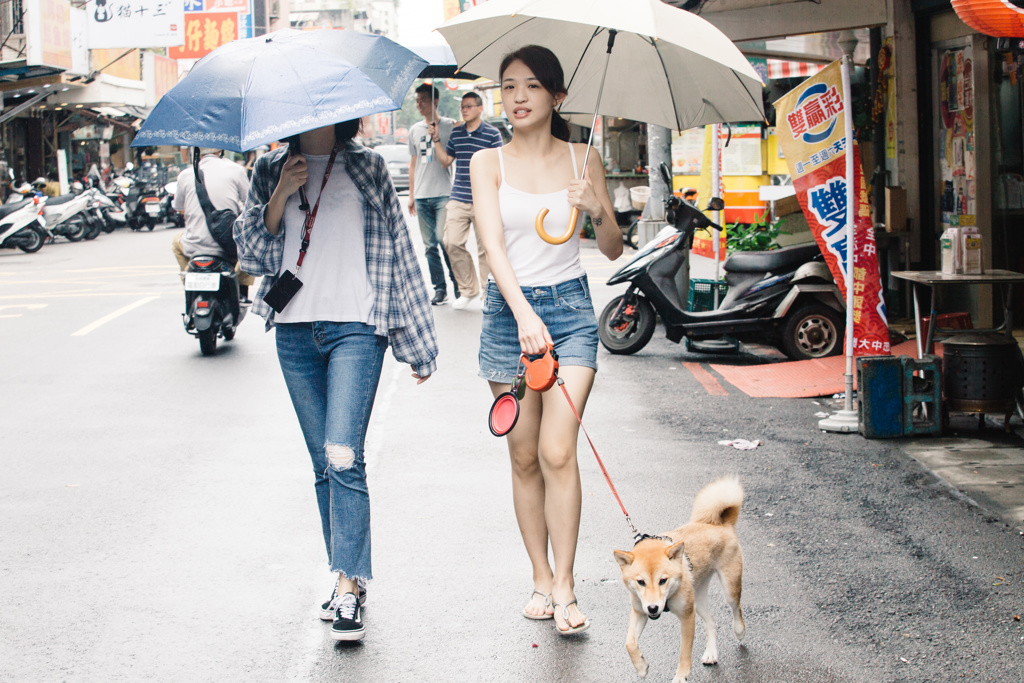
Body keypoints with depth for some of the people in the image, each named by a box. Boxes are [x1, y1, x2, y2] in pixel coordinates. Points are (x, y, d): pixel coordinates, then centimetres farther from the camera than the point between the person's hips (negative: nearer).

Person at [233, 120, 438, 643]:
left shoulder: (367, 168, 7)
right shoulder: (270, 170, 13)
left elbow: (398, 249, 9)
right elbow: (251, 252, 8)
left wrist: (418, 343, 7)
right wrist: (280, 196, -8)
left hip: (356, 327, -3)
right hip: (295, 330, 3)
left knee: (343, 456, -16)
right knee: (323, 463, 7)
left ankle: (350, 586, -14)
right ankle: (347, 579, 17)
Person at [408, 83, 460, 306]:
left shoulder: (449, 126, 1)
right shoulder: (414, 130, 15)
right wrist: (411, 195, 18)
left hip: (443, 193, -5)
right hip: (422, 196, 5)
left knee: (444, 239, -13)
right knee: (430, 245, 4)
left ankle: (457, 281, 4)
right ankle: (439, 288, 9)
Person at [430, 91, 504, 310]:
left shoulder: (492, 134, -1)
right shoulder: (456, 133, 12)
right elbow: (445, 161, 17)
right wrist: (436, 140, 6)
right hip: (458, 199, 4)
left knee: (485, 249, 0)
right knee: (452, 243, -4)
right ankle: (468, 290, 10)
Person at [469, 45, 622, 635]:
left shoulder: (584, 160, 4)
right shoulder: (489, 163, 1)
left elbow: (614, 251, 6)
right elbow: (493, 245, -12)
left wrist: (598, 211, -16)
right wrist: (524, 313, -27)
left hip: (571, 307, -1)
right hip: (508, 309, 1)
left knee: (558, 452, -12)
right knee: (524, 457, 5)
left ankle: (565, 587, -6)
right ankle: (542, 580, 15)